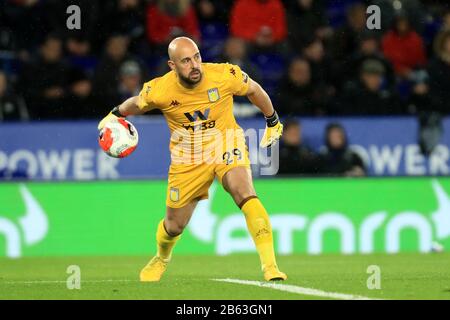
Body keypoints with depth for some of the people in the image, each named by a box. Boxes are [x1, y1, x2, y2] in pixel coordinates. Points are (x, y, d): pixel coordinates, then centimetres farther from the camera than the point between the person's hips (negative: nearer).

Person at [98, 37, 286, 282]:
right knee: (174, 226, 10)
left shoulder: (225, 75, -21)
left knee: (245, 195, -31)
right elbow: (137, 104, 5)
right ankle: (161, 259, 48)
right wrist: (114, 115, 21)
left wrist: (272, 121, 13)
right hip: (188, 158, 1)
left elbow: (254, 90, 0)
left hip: (225, 145, -1)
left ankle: (270, 266, -32)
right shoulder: (159, 91, -20)